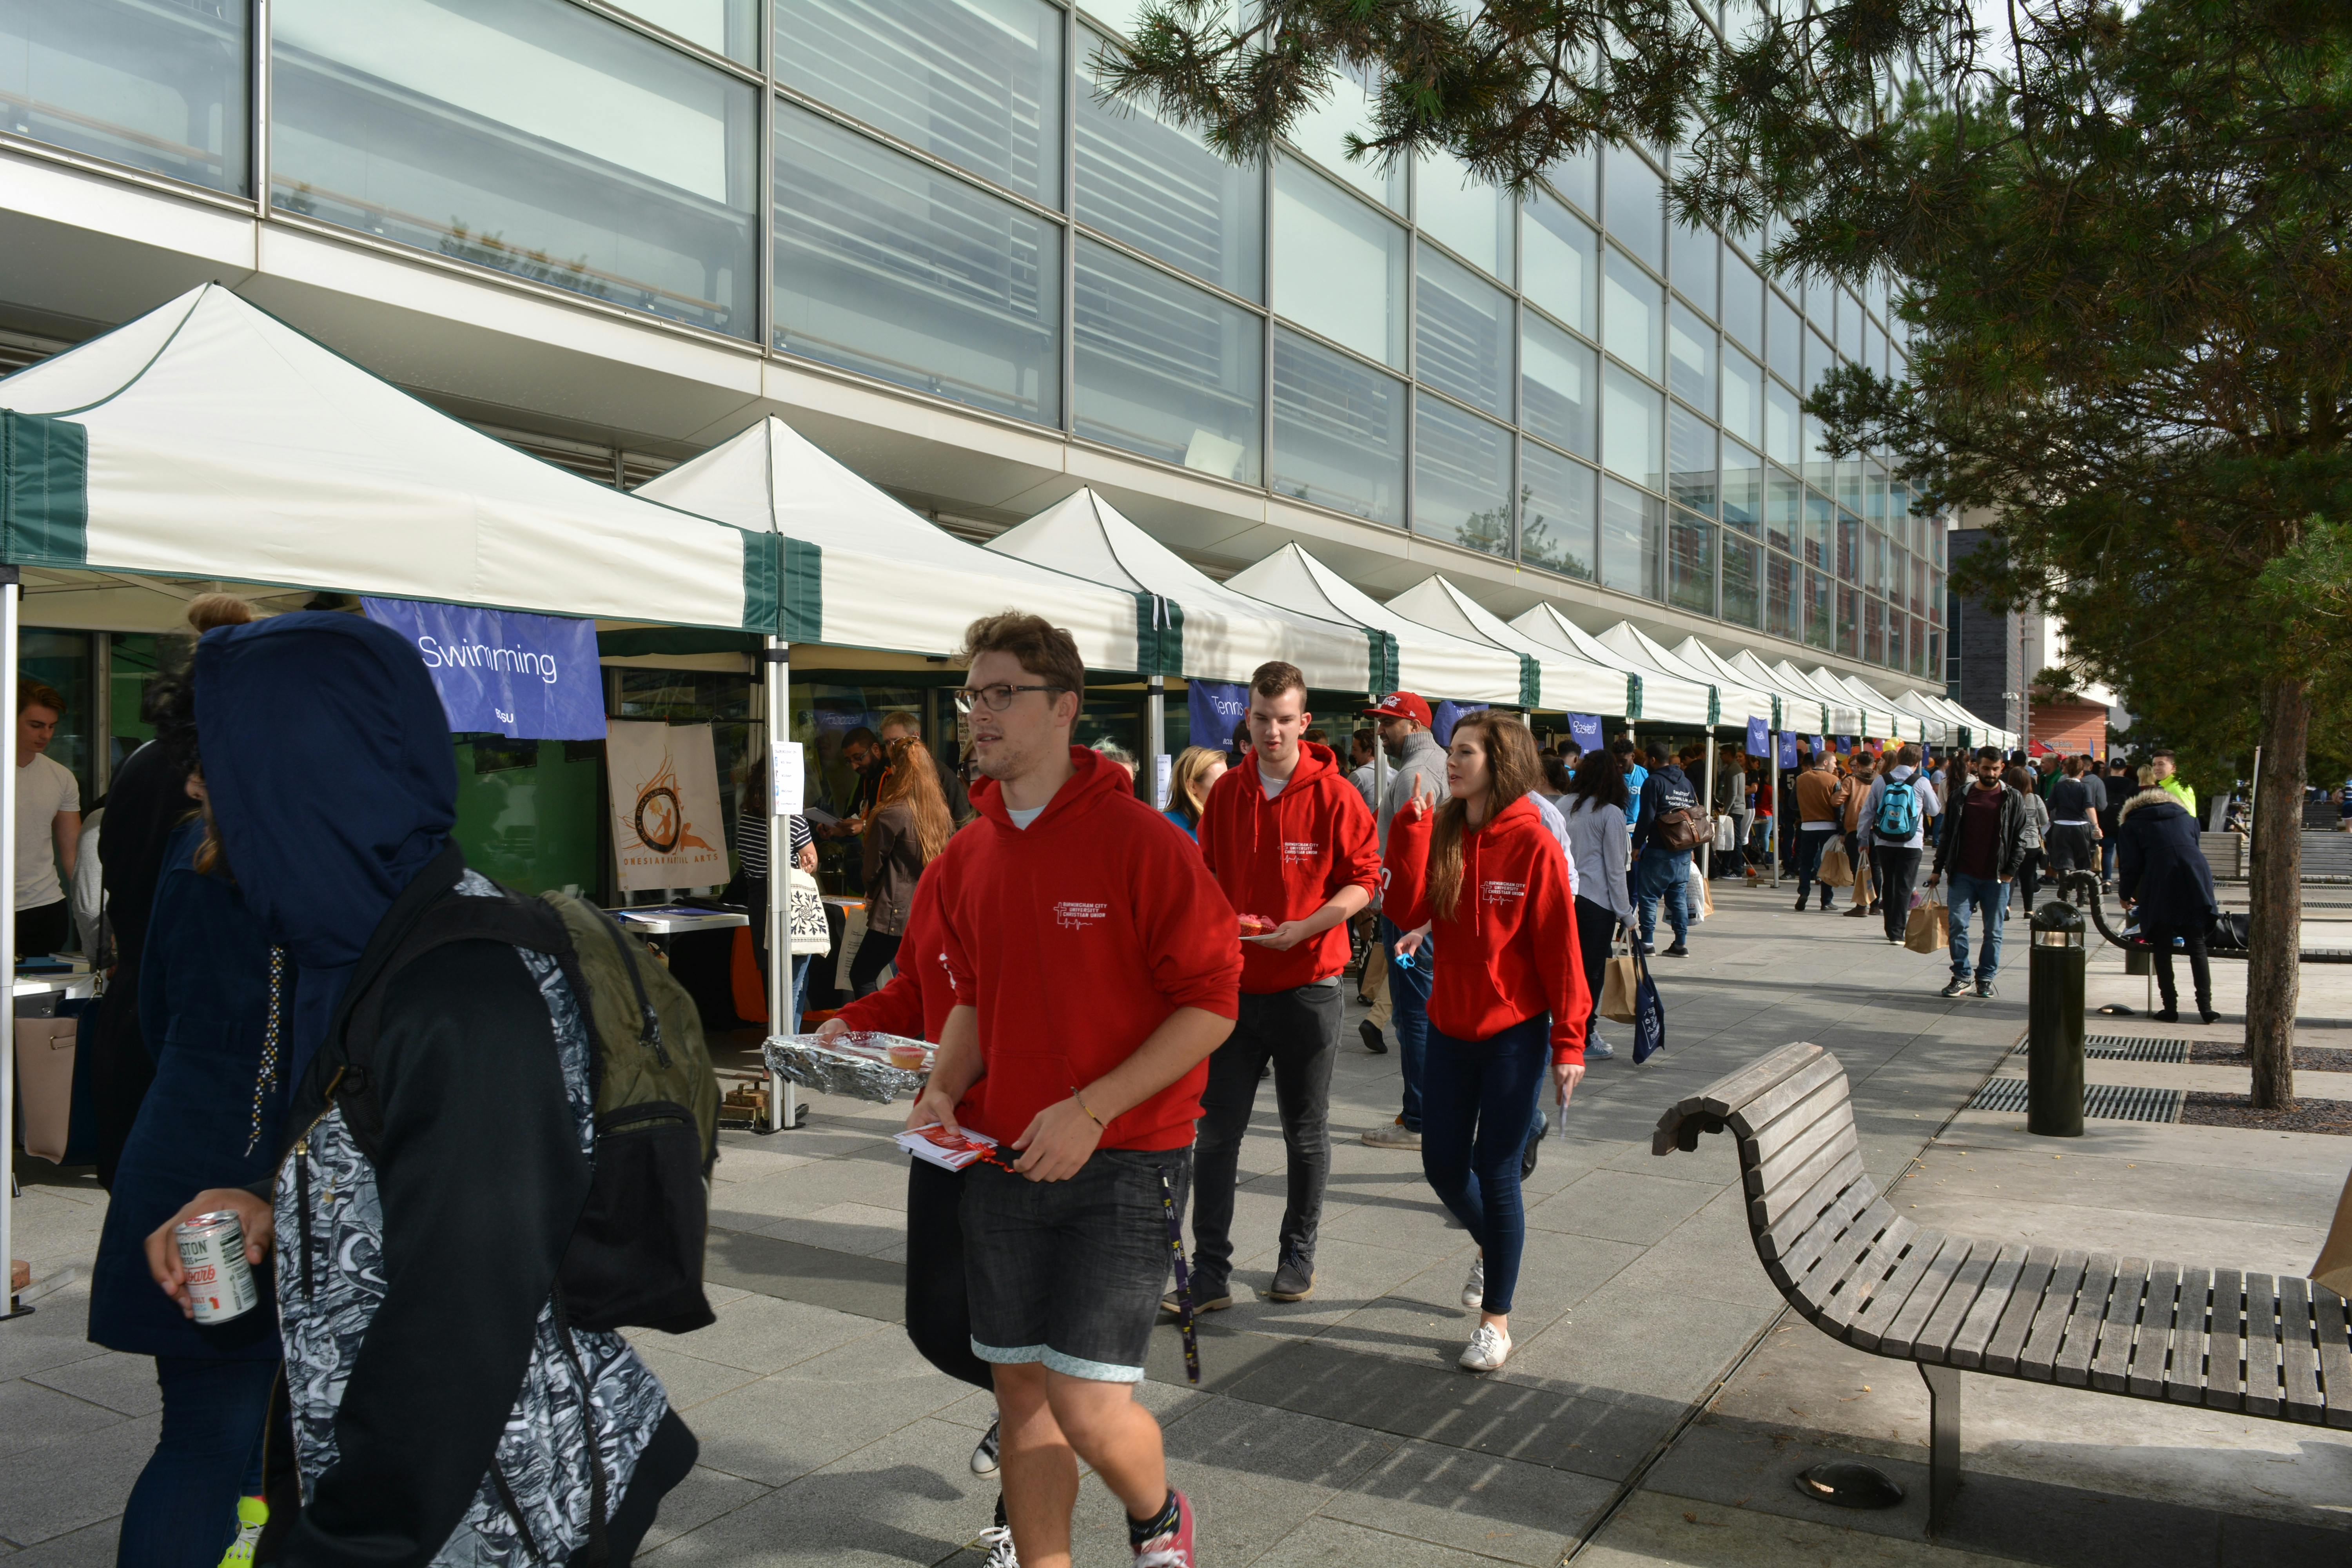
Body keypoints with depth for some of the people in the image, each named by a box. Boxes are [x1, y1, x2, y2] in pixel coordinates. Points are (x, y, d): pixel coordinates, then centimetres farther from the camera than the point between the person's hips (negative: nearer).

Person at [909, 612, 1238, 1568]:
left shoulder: (1136, 839, -13)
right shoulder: (966, 858, 6)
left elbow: (1212, 1003, -13)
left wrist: (1091, 1110, -19)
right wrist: (943, 1089, -1)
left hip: (1121, 1162, -5)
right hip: (1003, 1159, 6)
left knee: (1088, 1405, -8)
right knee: (1021, 1390, 12)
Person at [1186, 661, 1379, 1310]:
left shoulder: (1334, 795, -7)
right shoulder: (1226, 793, 4)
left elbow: (1364, 880, -6)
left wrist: (1303, 928, -19)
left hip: (1307, 986, -3)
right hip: (1235, 984, 3)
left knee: (1306, 1134, 11)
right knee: (1217, 1132, 1)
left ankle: (1298, 1256, 28)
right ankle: (1210, 1274, 8)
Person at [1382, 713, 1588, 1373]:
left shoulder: (1533, 844, -12)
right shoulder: (1442, 834, 3)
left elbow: (1559, 948, -11)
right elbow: (1408, 907, -11)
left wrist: (1568, 1041, -12)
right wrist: (1412, 824, -17)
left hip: (1514, 1032, -5)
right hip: (1450, 1027, 5)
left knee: (1496, 1172, 1)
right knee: (1443, 1164, 12)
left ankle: (1496, 1320, 17)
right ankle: (1491, 1246, 44)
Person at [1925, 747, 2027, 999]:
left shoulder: (2013, 799, 3)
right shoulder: (1962, 796, 7)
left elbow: (2019, 839, 2)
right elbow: (1948, 834, 11)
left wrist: (2010, 871, -6)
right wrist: (1938, 869, 8)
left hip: (1996, 877, -1)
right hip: (1964, 874, 1)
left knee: (1993, 931, 5)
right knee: (1958, 924, -5)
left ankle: (1986, 978, 16)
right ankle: (1961, 976, 6)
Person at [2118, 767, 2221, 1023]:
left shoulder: (2133, 821, 13)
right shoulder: (2184, 813, 25)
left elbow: (2130, 863, 8)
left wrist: (2125, 895, 19)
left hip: (2159, 885, -3)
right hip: (2195, 879, 4)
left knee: (2162, 949, 6)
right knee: (2197, 945, 10)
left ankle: (2170, 1008, 4)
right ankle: (2206, 1007, 5)